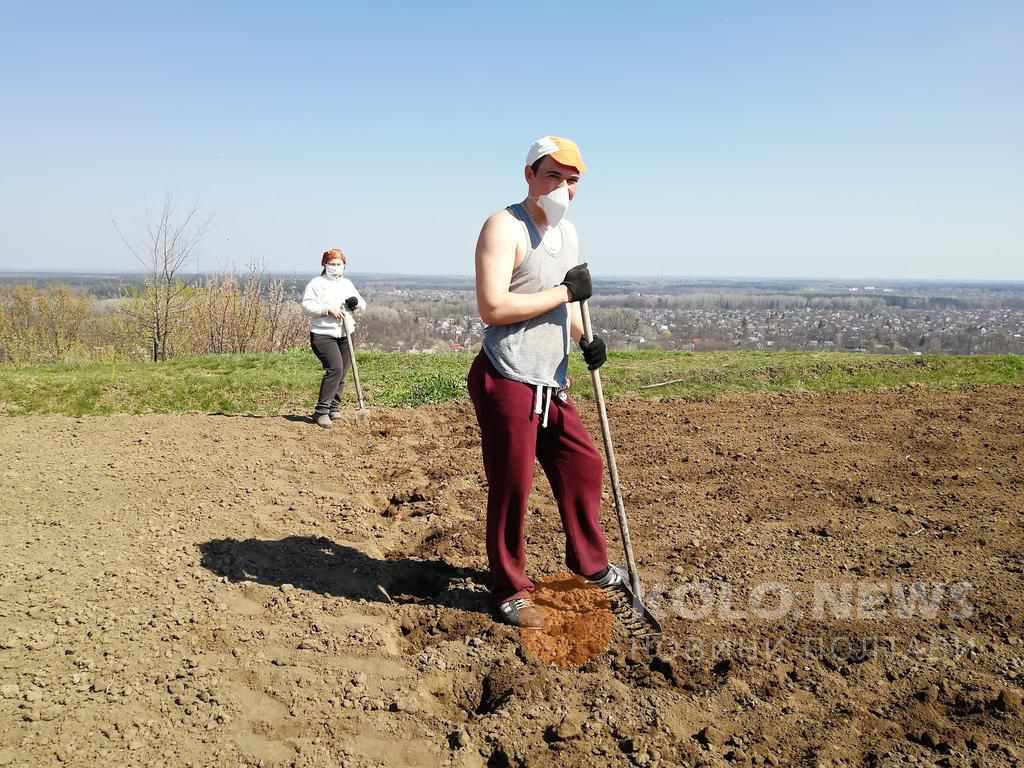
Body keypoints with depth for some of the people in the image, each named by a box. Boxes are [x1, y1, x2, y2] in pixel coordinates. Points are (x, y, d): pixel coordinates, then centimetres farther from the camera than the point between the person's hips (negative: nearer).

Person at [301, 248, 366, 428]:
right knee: (335, 369, -22)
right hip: (323, 334, -7)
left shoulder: (347, 283, 17)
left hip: (344, 335, 7)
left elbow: (363, 305, 17)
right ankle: (321, 411, -19)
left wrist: (356, 302, -6)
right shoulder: (317, 283, -2)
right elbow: (307, 306, -12)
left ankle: (334, 408, 24)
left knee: (342, 373, 8)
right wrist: (328, 309, -22)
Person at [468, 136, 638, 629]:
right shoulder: (505, 227, -12)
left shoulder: (567, 231, 16)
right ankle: (510, 590, 18)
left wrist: (586, 339, 8)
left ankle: (591, 565, 35)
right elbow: (492, 308, -23)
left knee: (583, 466, 15)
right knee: (511, 486, 0)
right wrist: (564, 292, -16)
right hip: (507, 382, -8)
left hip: (552, 383, 9)